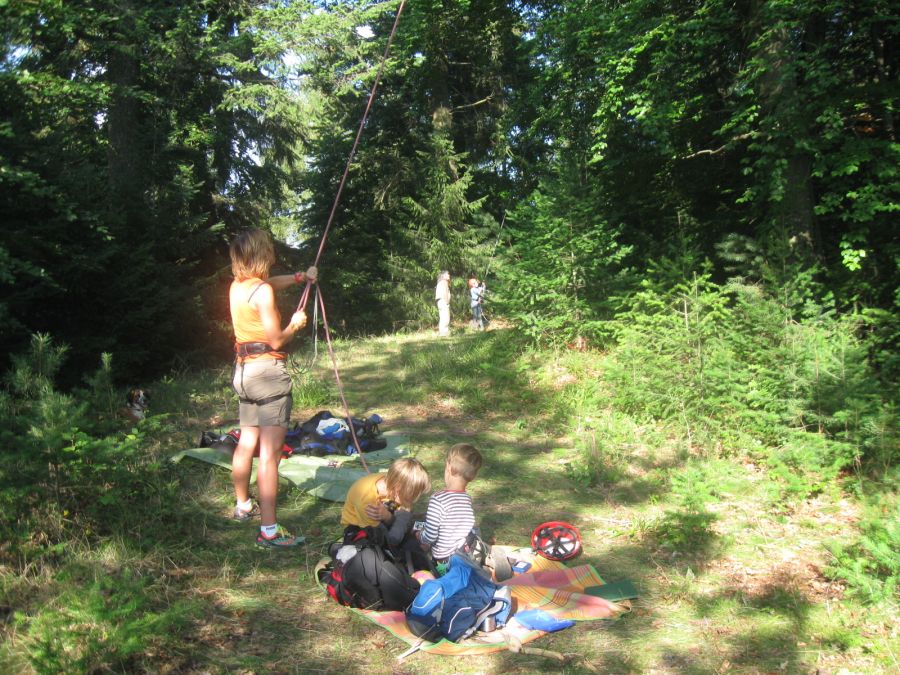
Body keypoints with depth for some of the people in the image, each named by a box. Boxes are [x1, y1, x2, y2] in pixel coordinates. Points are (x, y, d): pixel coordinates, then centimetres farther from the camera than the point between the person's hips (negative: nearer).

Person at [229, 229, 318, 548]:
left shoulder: (237, 286, 9)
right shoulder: (262, 291, -16)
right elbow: (276, 340, -16)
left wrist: (300, 277, 31)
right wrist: (296, 323, 1)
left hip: (243, 370, 9)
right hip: (268, 370, -9)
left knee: (246, 443, 22)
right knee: (270, 453, -10)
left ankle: (243, 506, 39)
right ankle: (269, 530, -10)